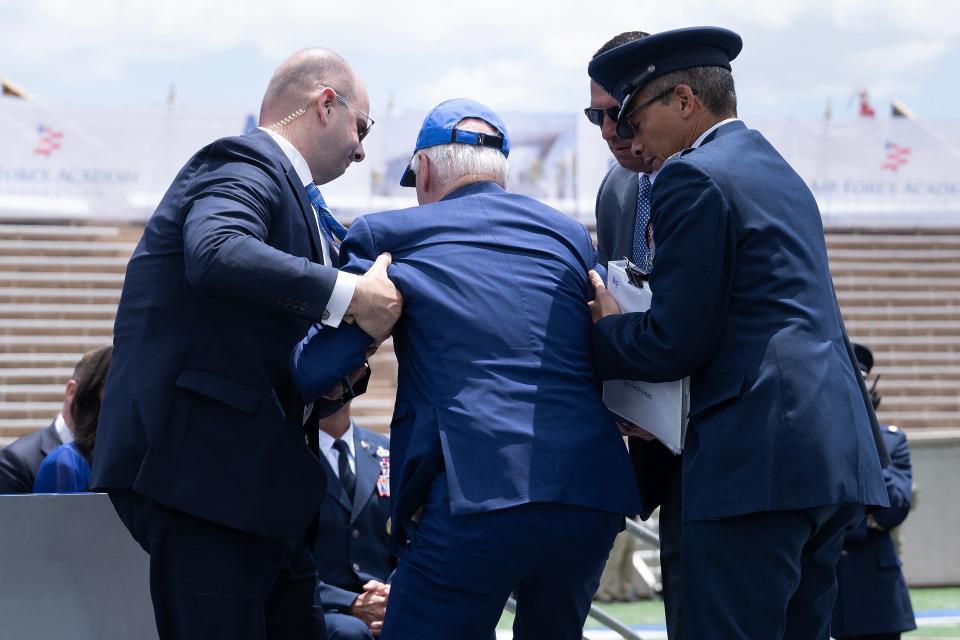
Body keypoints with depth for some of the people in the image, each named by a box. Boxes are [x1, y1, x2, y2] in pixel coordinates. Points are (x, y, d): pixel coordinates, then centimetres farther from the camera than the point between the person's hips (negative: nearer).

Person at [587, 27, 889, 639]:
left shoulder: (692, 177, -6)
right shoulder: (781, 174, 24)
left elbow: (676, 342, -10)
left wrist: (605, 331, 8)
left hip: (759, 457, -10)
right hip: (838, 454, 10)